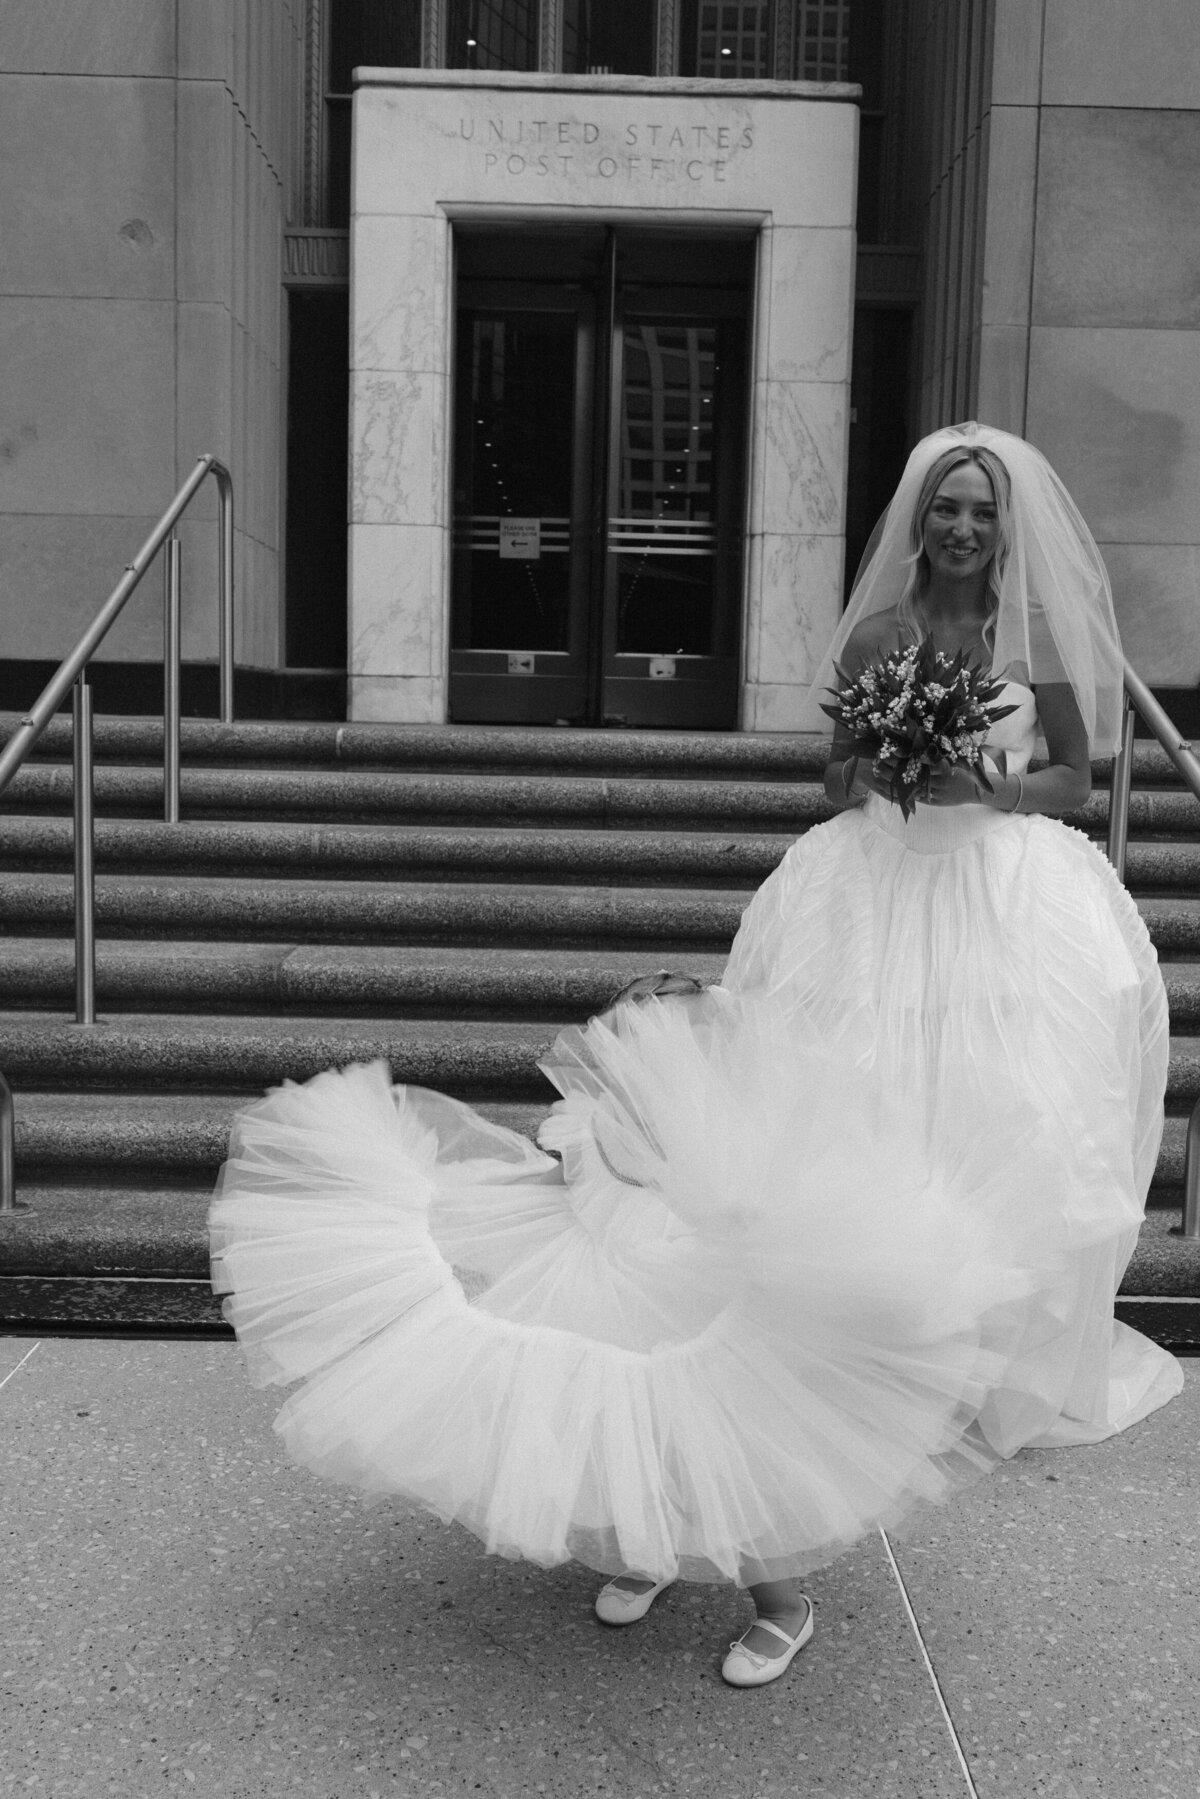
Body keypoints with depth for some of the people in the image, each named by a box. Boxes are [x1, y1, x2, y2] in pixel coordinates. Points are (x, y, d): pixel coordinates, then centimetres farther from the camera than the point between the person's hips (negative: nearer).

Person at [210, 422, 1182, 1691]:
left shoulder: (1040, 635, 3)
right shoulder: (874, 632, 6)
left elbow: (1077, 779, 6)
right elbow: (835, 782, 9)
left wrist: (985, 788, -11)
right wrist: (868, 771, -12)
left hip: (1008, 904, 0)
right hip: (873, 895, 1)